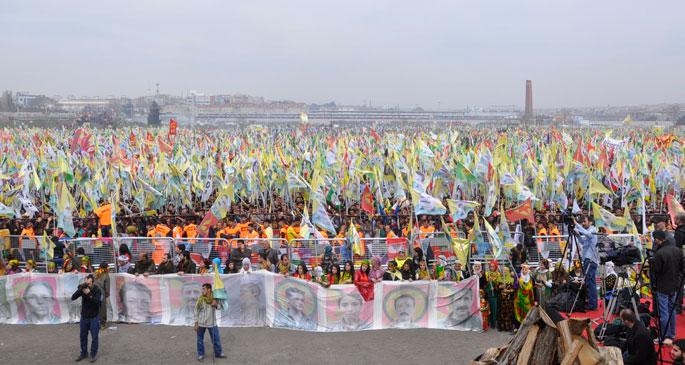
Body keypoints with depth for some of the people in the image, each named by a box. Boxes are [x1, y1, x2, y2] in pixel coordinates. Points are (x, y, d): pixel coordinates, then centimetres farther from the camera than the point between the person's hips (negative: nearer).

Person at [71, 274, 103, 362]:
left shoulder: (97, 290, -14)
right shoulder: (83, 289, -6)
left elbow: (98, 302, -26)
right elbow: (73, 298, -14)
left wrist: (89, 294, -36)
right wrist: (80, 290, -30)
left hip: (94, 317, -3)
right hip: (84, 316, 3)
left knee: (94, 337, 3)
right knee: (82, 336, 12)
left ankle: (93, 354, 16)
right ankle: (83, 353, 27)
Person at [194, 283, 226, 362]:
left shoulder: (214, 298, -5)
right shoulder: (201, 299, -12)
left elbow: (219, 307, 7)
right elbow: (196, 311, -6)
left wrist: (216, 304, -18)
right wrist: (196, 323, -8)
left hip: (212, 323, 2)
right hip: (201, 323, -2)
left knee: (216, 339, 9)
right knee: (200, 339, 9)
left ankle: (218, 353, 26)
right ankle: (201, 355, 25)